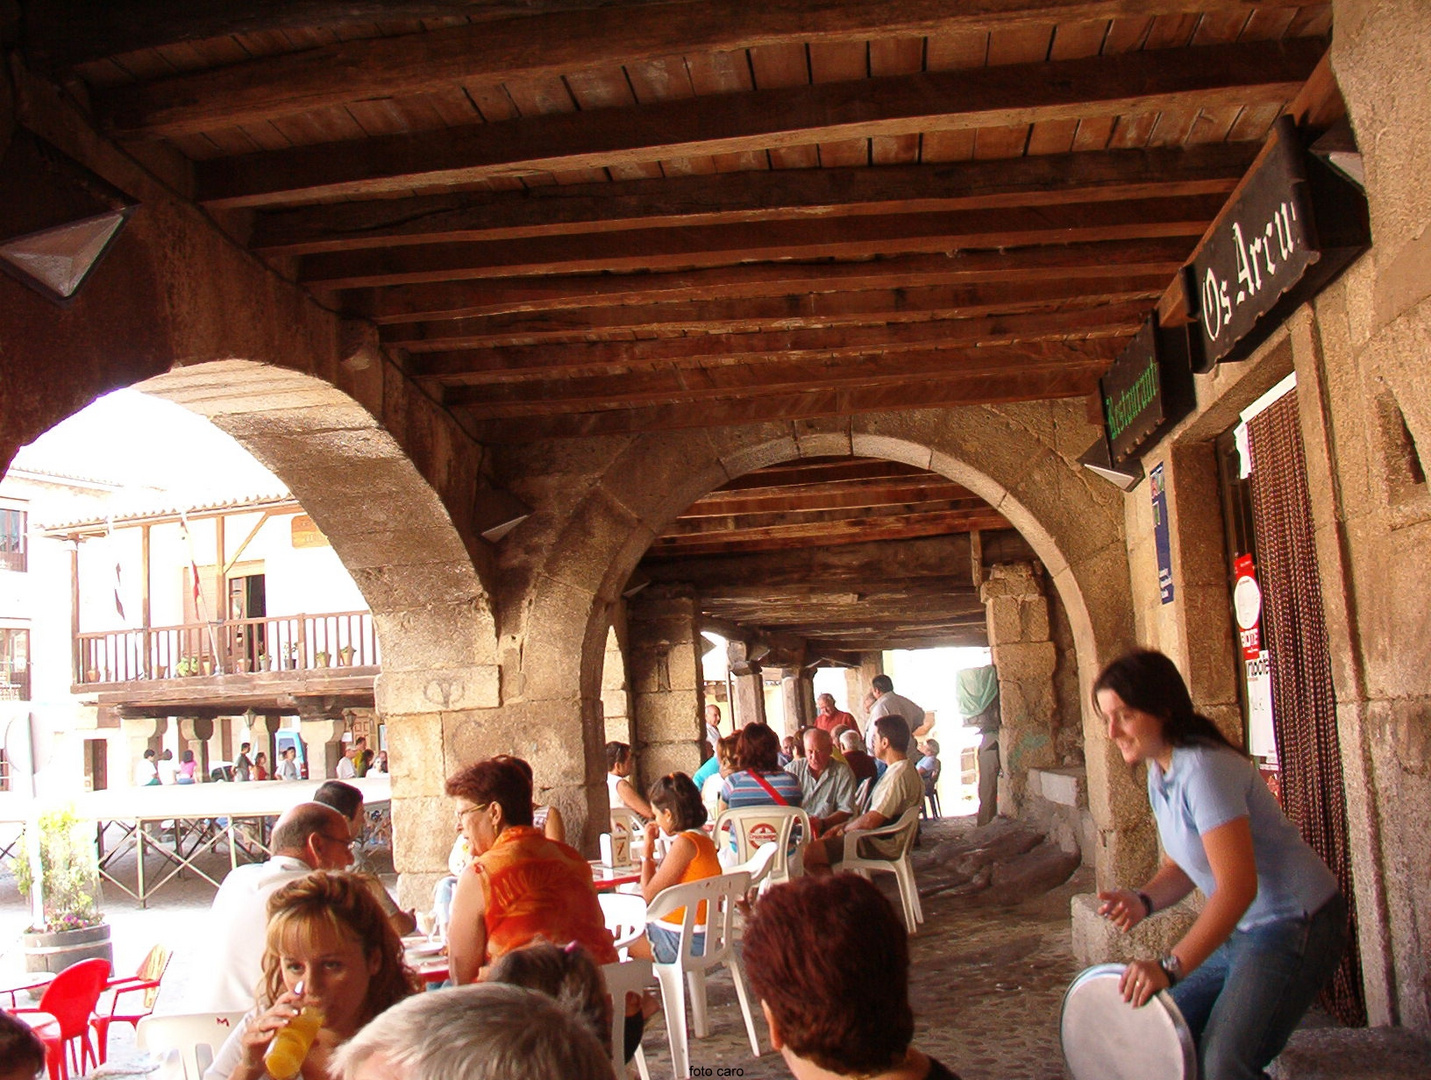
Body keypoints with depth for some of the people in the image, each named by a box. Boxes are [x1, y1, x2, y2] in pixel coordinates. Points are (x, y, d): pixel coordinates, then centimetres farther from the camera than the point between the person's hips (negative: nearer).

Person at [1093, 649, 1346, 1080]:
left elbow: (1237, 886, -31)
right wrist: (1142, 900, -9)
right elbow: (1183, 866, 12)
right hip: (1242, 928, 9)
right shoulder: (1160, 772, 4)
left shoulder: (1204, 768, -25)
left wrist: (1170, 966, -36)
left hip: (1295, 926, -9)